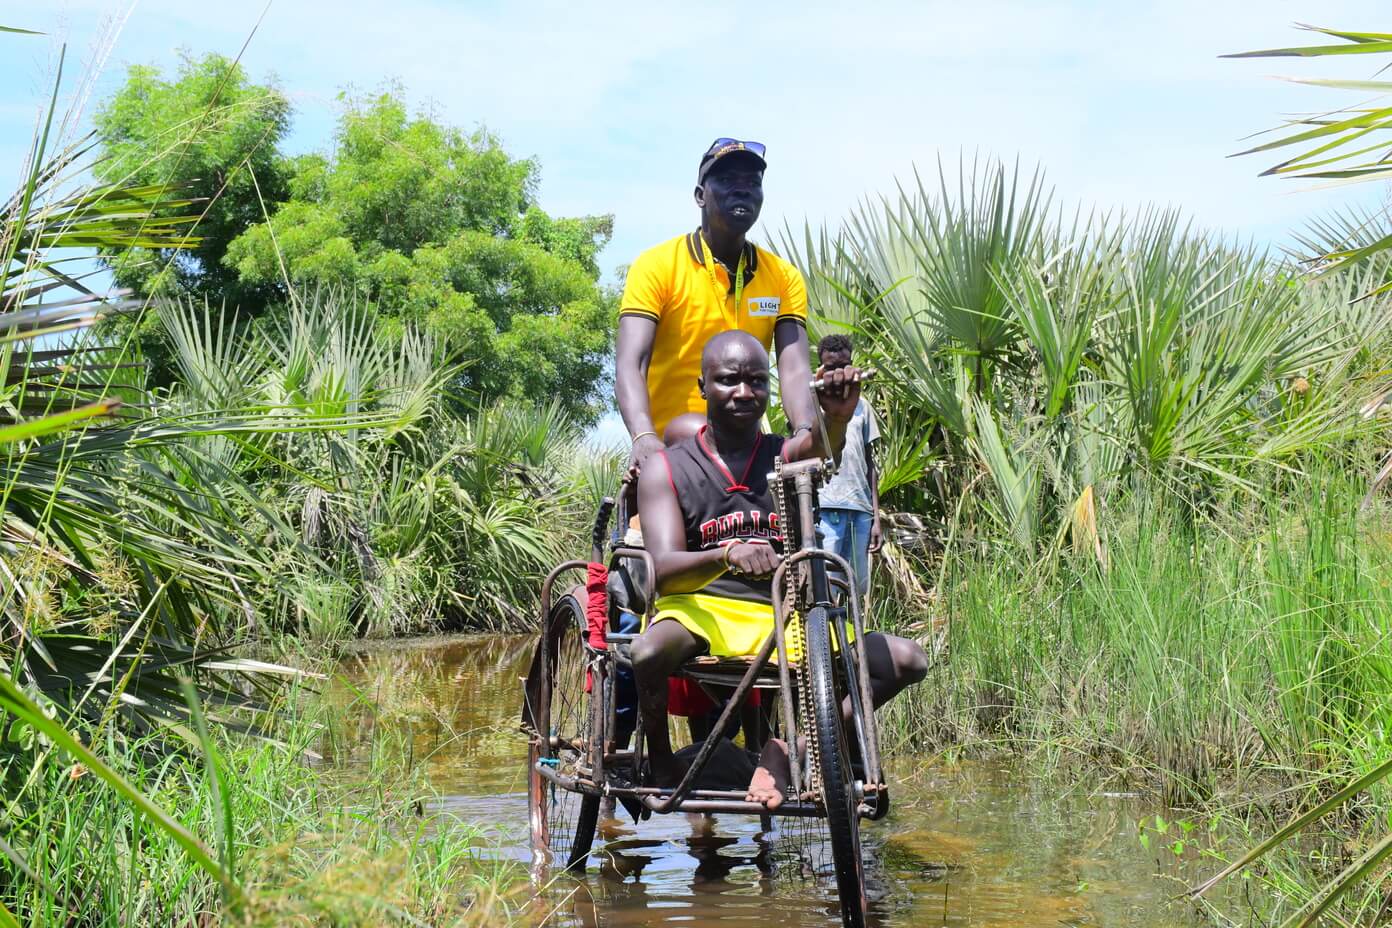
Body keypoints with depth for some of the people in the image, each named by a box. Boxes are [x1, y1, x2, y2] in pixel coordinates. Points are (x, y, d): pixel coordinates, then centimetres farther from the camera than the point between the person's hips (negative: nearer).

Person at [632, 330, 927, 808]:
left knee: (906, 660, -13)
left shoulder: (786, 456, 8)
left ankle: (784, 748, -9)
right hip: (699, 609, -3)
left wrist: (837, 417, -44)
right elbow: (665, 568, -12)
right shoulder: (667, 468, 2)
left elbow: (823, 447, -19)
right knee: (651, 652, -38)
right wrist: (727, 555, -34)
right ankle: (660, 762, -6)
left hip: (782, 623, 3)